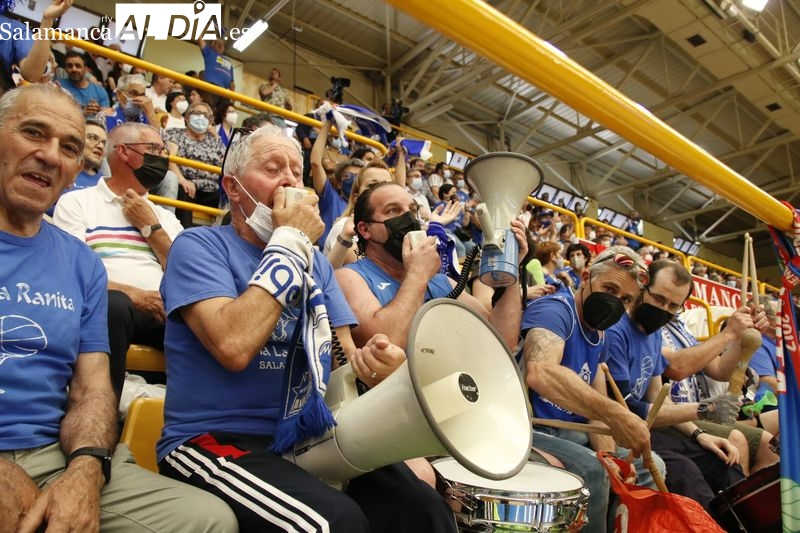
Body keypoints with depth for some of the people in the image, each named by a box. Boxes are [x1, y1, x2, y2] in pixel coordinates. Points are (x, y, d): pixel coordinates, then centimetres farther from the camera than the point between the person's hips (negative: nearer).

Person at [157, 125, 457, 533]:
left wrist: (373, 361, -16)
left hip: (309, 437, 6)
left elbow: (343, 352, 9)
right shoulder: (200, 246, -6)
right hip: (218, 442, -5)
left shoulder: (316, 263, 13)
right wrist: (289, 244, -15)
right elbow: (234, 346, -23)